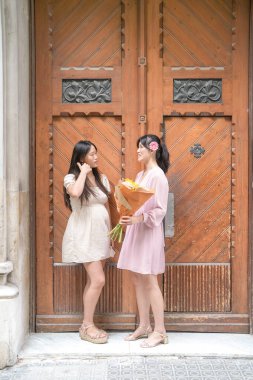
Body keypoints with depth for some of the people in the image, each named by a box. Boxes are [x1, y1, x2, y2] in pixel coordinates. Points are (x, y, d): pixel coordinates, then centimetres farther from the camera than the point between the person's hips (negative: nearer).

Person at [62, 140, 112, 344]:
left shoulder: (102, 178, 10)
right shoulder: (72, 178, -8)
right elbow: (75, 193, -32)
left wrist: (110, 232, 13)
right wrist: (84, 172, -18)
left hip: (100, 234, 7)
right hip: (83, 235, -6)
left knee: (94, 280, 9)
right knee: (98, 280, -11)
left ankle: (88, 325, 19)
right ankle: (87, 326, 3)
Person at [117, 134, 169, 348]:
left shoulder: (158, 175, -12)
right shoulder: (140, 175, 14)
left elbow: (160, 210, -17)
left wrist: (139, 218, -28)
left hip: (149, 233, -9)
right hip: (135, 232, 9)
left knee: (149, 282, -4)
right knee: (138, 280, 11)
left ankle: (160, 331, 5)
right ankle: (144, 326, 21)